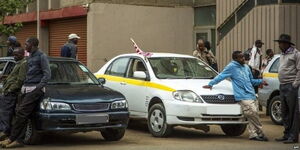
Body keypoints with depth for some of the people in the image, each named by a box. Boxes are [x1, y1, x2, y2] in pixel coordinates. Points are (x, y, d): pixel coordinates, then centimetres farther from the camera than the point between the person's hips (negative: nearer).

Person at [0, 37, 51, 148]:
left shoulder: (41, 56, -4)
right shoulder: (30, 57, 22)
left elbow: (47, 74, -9)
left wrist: (38, 87, -17)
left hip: (35, 89, -8)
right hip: (26, 89, 8)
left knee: (22, 112, -14)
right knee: (19, 112, 0)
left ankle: (11, 138, -13)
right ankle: (18, 140, -1)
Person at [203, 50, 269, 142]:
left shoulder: (246, 67, 21)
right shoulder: (232, 67, 0)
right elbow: (221, 76, 3)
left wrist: (260, 81, 16)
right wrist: (211, 84, 0)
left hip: (251, 95, 7)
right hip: (243, 96, -7)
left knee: (252, 116, 3)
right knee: (253, 113, -17)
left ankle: (253, 134, 10)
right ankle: (260, 133, -7)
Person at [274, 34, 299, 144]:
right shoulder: (282, 55, 19)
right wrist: (281, 84, 16)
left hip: (290, 86, -9)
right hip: (282, 86, 9)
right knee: (284, 112, 12)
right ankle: (287, 135, 19)